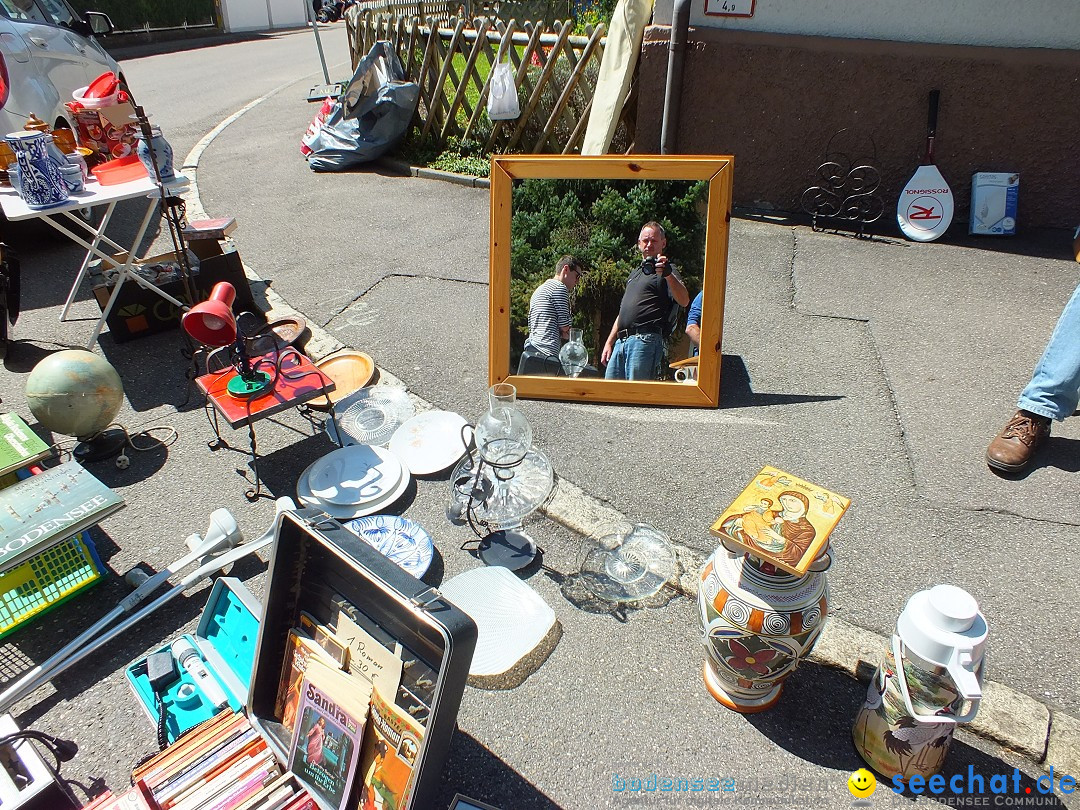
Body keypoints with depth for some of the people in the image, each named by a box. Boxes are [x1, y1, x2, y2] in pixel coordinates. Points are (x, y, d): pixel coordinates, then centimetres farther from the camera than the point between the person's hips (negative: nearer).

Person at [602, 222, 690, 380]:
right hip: (621, 341, 8)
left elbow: (684, 301, -15)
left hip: (645, 340, -8)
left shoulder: (664, 270, 4)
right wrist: (609, 343, 22)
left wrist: (668, 275, -30)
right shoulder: (635, 273, 28)